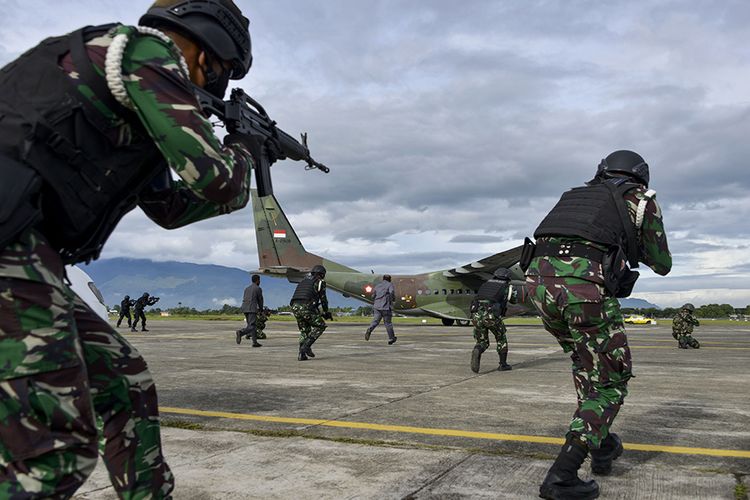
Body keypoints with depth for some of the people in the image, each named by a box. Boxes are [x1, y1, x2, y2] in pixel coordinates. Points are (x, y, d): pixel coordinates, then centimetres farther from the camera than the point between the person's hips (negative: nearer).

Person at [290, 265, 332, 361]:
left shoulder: (304, 280, 30)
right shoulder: (320, 282, 11)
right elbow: (323, 299, 12)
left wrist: (319, 313, 37)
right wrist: (326, 312, 28)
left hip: (295, 307, 7)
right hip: (305, 307, -7)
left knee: (304, 330, 19)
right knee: (320, 326, 9)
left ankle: (301, 354, 9)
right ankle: (306, 346, -3)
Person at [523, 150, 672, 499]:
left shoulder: (575, 195, 34)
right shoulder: (641, 198, 23)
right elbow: (662, 265, 29)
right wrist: (639, 247, 50)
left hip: (539, 280, 5)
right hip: (586, 285, -5)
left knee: (585, 362, 31)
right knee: (611, 382, 11)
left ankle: (602, 445, 35)